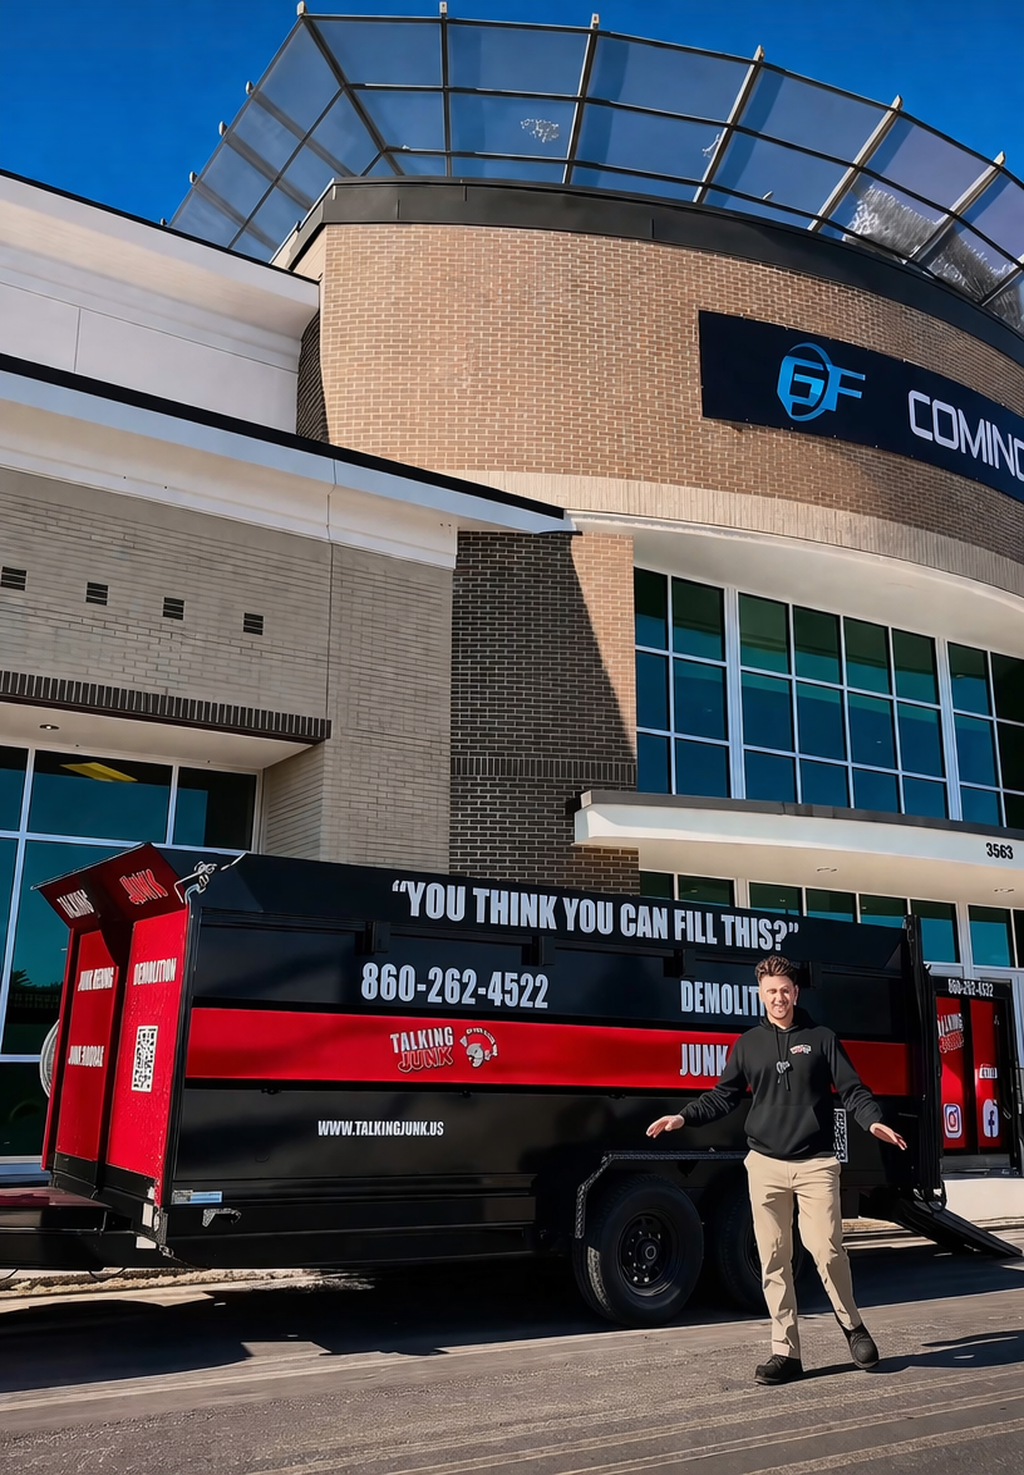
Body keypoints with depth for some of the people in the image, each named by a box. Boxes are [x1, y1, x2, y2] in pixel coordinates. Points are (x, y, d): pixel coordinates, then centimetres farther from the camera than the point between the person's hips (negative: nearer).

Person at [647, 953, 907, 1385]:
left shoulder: (821, 1038, 4)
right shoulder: (748, 1044, 10)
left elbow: (852, 1089, 1)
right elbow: (723, 1096, 12)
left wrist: (873, 1121, -17)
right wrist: (683, 1117, -1)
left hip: (816, 1163, -2)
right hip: (765, 1164, 2)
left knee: (826, 1248, -8)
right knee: (774, 1260, 2)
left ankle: (852, 1323, 20)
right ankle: (786, 1352, 11)